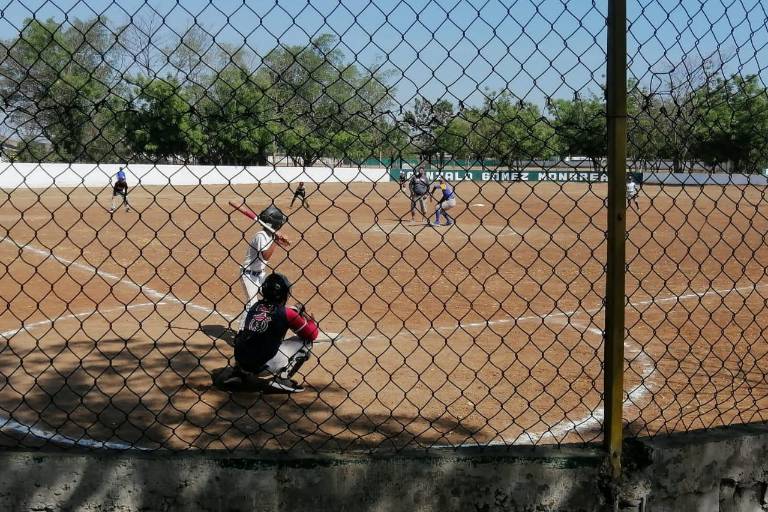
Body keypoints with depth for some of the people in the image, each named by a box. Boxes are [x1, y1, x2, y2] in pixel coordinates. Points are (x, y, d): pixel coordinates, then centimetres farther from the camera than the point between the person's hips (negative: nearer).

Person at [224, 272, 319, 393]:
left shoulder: (254, 307, 11)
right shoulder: (286, 313, -4)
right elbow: (312, 334, 2)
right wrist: (305, 315, 21)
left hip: (242, 362, 6)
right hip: (264, 364, -6)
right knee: (306, 342, 8)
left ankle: (238, 372, 20)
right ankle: (282, 378, -1)